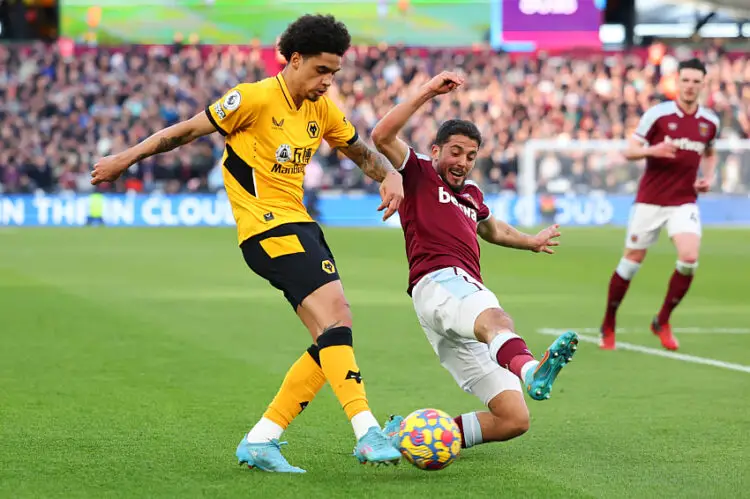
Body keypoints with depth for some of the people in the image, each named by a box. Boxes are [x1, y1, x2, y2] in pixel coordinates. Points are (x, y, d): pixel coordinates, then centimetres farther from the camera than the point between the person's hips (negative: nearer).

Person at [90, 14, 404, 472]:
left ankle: (261, 440, 5)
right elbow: (188, 131, -2)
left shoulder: (322, 109, 11)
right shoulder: (256, 98, -10)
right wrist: (125, 159, 2)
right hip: (267, 226, -9)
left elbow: (362, 152, 24)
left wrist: (391, 175, 2)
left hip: (299, 226, 9)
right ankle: (368, 435, -28)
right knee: (335, 318, -21)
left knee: (334, 335, 1)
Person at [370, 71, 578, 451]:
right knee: (494, 317, -45)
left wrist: (530, 242, 56)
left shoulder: (471, 194, 35)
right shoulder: (419, 173, 13)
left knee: (514, 419, -2)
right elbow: (382, 137, -6)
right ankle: (529, 370, -79)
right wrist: (428, 93, -8)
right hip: (439, 281, -8)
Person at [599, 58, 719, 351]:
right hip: (650, 201, -2)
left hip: (684, 202, 2)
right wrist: (653, 150, -28)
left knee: (690, 258, -18)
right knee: (632, 262, 3)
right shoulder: (658, 114, -8)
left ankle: (662, 322, 2)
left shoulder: (710, 122, 4)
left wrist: (708, 177, 4)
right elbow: (630, 151, -8)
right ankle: (608, 326, 21)